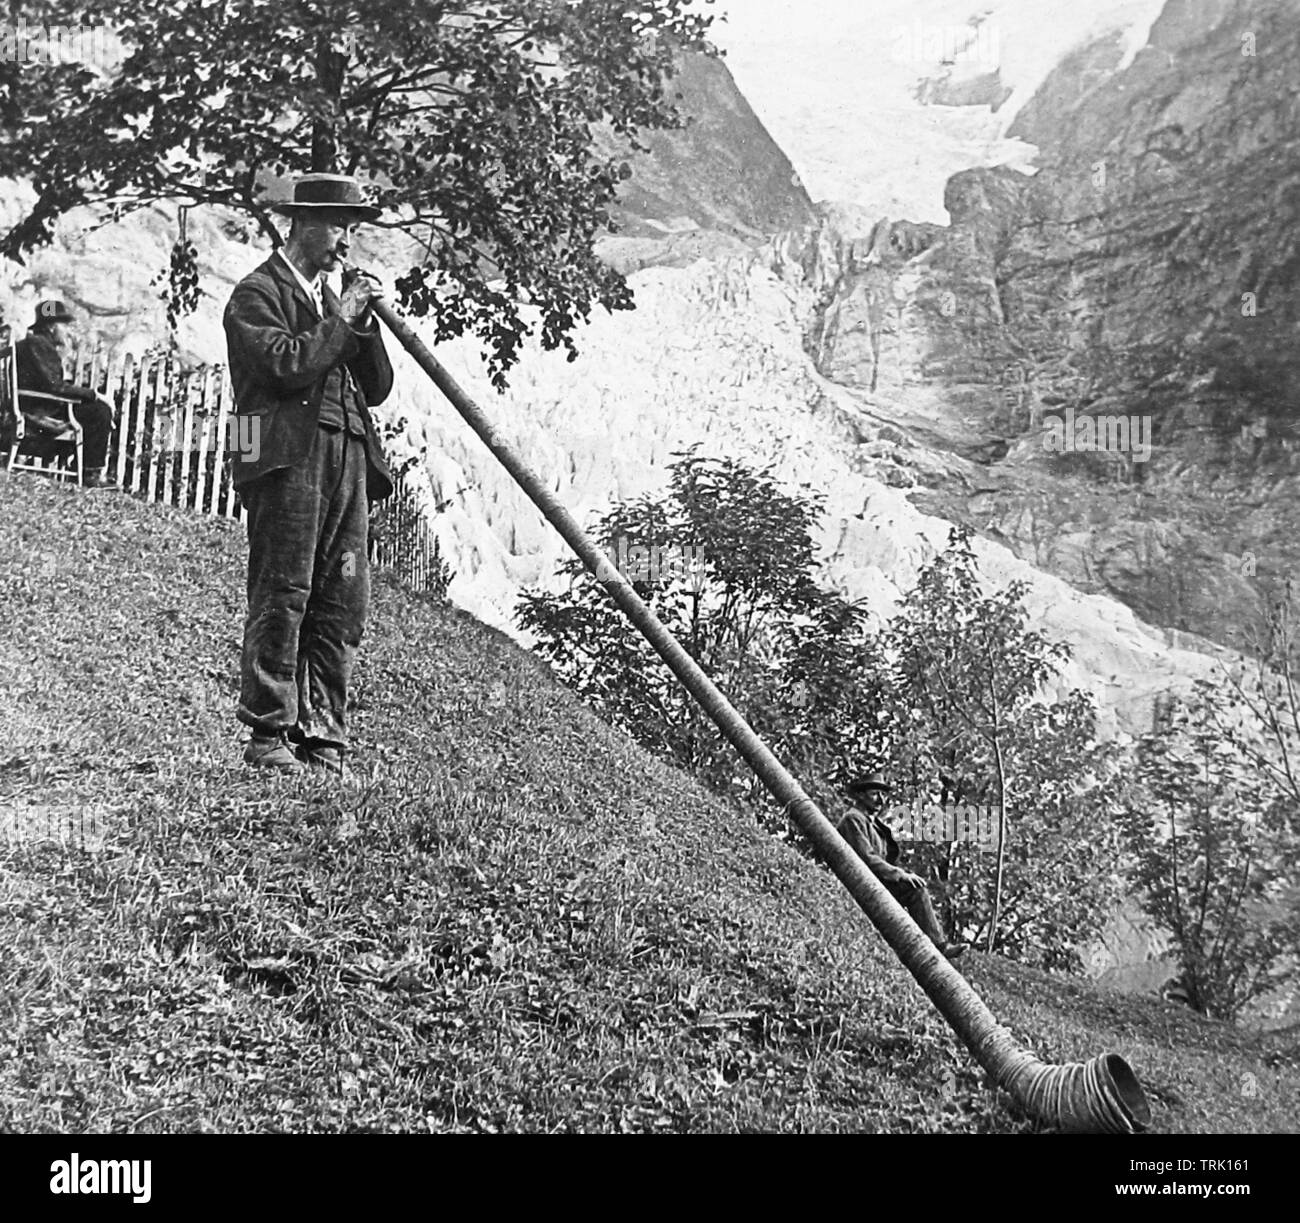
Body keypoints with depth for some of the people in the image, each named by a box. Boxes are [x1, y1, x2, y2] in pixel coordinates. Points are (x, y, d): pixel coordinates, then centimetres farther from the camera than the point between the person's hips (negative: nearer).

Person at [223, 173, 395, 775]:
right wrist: (340, 318, -5)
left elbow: (377, 388, 18)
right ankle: (268, 736, -4)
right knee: (282, 598, -9)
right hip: (288, 460, -7)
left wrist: (364, 324, 4)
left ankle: (321, 738, 6)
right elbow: (286, 364, -15)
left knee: (343, 608, 2)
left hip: (347, 462, 7)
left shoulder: (332, 297, 26)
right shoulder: (257, 293, 3)